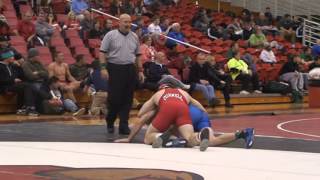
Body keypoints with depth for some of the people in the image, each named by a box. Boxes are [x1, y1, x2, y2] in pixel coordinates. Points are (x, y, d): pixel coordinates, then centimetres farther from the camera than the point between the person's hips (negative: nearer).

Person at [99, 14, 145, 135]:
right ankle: (110, 122, 17)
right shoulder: (111, 35, -2)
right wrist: (103, 68, -13)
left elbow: (137, 55, 18)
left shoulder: (134, 37, 13)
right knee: (114, 98, -5)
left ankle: (124, 126, 8)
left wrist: (140, 70, 13)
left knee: (127, 99, 3)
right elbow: (102, 52, -4)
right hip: (115, 69, -4)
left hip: (130, 70, 4)